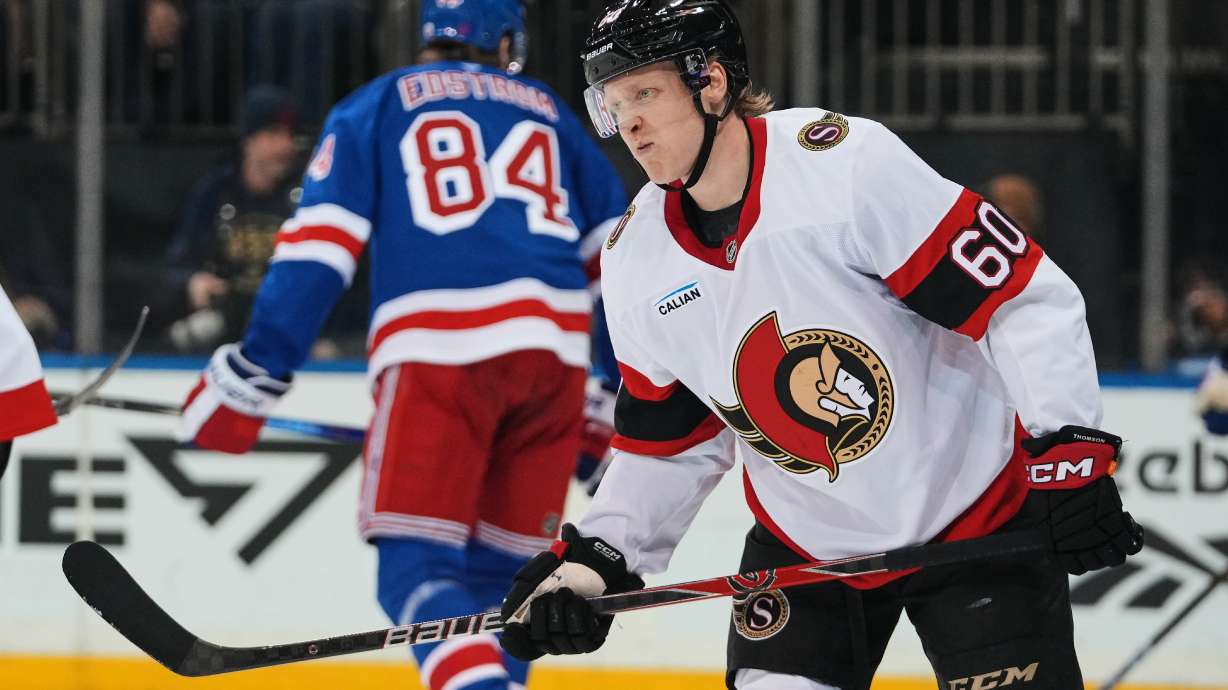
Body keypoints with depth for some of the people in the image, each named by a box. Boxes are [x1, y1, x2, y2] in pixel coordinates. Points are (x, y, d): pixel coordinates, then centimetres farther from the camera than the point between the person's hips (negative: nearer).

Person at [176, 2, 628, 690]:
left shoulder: (375, 109, 16)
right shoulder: (551, 112, 26)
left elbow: (316, 252, 4)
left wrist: (250, 375, 3)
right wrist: (620, 395, 32)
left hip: (439, 354, -4)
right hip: (554, 357, 4)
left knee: (416, 570, -7)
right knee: (498, 571, 15)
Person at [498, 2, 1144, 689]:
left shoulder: (848, 163, -23)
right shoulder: (636, 262, -4)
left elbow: (1027, 298, -20)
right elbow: (670, 445, 8)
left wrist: (1070, 452, -24)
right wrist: (595, 559, -3)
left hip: (978, 513, -5)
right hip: (805, 545, 5)